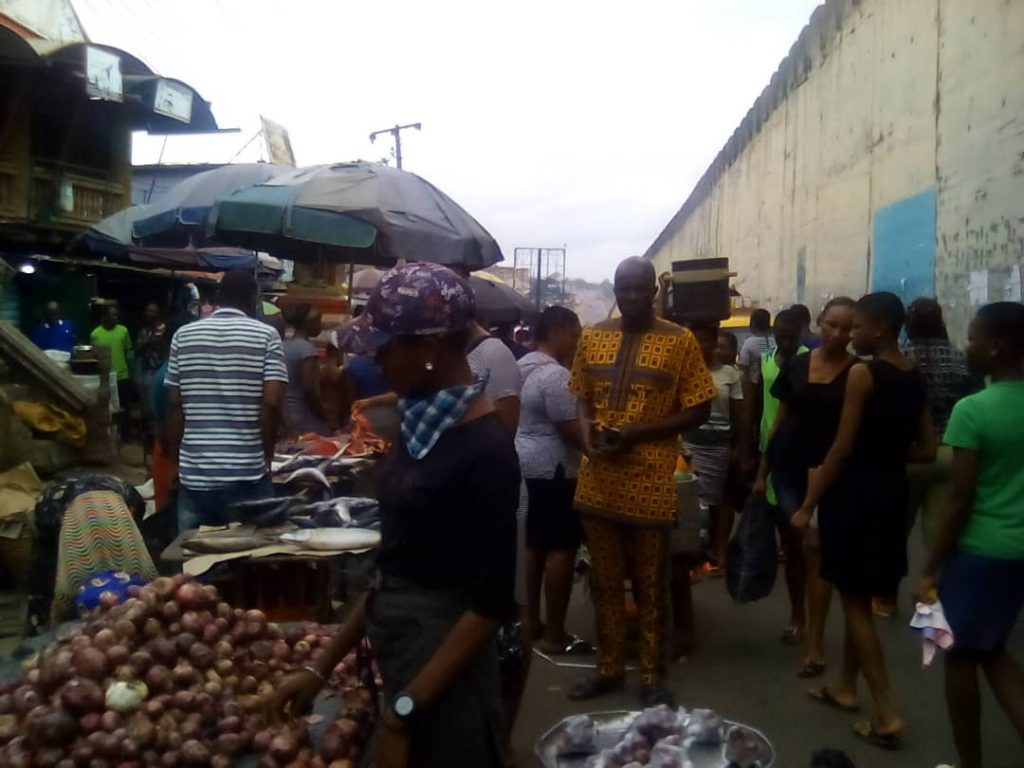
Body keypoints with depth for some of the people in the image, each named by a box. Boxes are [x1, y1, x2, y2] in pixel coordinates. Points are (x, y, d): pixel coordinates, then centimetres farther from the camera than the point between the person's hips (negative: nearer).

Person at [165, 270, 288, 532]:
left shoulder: (183, 335, 6)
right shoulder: (266, 336, -3)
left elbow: (175, 405, 6)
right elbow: (272, 402, -11)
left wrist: (176, 460, 14)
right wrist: (267, 455, 2)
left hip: (195, 473, 3)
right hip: (247, 474, -3)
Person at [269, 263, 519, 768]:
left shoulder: (486, 451, -21)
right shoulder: (422, 427, 3)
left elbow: (491, 604, -20)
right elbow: (398, 567, 8)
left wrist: (405, 711, -19)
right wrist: (322, 667, 9)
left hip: (442, 682, -8)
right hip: (397, 661, 8)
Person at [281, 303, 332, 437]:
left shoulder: (283, 346, 10)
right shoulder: (306, 348, -13)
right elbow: (310, 389, -19)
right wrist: (326, 418, -8)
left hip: (286, 420, 8)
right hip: (308, 423, -8)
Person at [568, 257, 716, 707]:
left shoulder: (680, 341, -5)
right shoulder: (592, 337, 7)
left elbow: (698, 410, -5)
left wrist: (637, 433, -16)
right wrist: (587, 430, -9)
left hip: (649, 486, -3)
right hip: (598, 483, 4)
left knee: (649, 586, 10)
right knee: (604, 583, 14)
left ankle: (651, 676, 24)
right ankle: (609, 669, 29)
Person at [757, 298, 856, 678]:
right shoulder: (796, 366, 5)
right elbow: (781, 418, 10)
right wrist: (762, 468, 8)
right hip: (788, 467, 3)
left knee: (817, 550, -4)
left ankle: (815, 641, 3)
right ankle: (798, 617, 34)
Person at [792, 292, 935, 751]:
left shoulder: (862, 374, -15)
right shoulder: (915, 378, 8)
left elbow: (843, 447, -17)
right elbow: (926, 450, 10)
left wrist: (808, 505, -11)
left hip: (855, 494, -8)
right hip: (891, 493, 8)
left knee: (854, 601, 1)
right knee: (860, 597, 19)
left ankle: (887, 713, 2)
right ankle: (845, 688, 31)